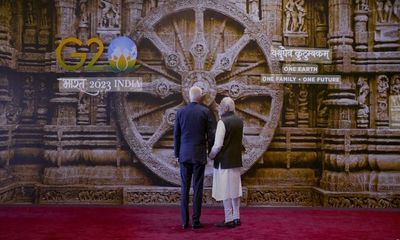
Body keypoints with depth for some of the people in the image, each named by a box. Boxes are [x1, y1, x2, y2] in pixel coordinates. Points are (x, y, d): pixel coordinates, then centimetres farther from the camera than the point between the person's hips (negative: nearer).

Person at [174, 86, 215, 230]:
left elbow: (176, 135, 4)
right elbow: (211, 134, -4)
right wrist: (211, 152, 8)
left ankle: (184, 221, 7)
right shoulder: (206, 112, -3)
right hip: (199, 155, -2)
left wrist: (177, 154, 13)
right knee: (197, 188, 2)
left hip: (184, 155, 2)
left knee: (184, 188, 6)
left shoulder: (180, 112, 2)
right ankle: (195, 221, 3)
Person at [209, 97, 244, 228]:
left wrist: (211, 156, -1)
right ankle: (236, 218, 18)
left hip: (224, 161, -7)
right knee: (235, 189, 12)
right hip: (236, 160, 7)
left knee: (225, 191, -1)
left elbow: (218, 144, -17)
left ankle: (229, 220, 1)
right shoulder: (239, 121, 6)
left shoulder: (222, 122, -16)